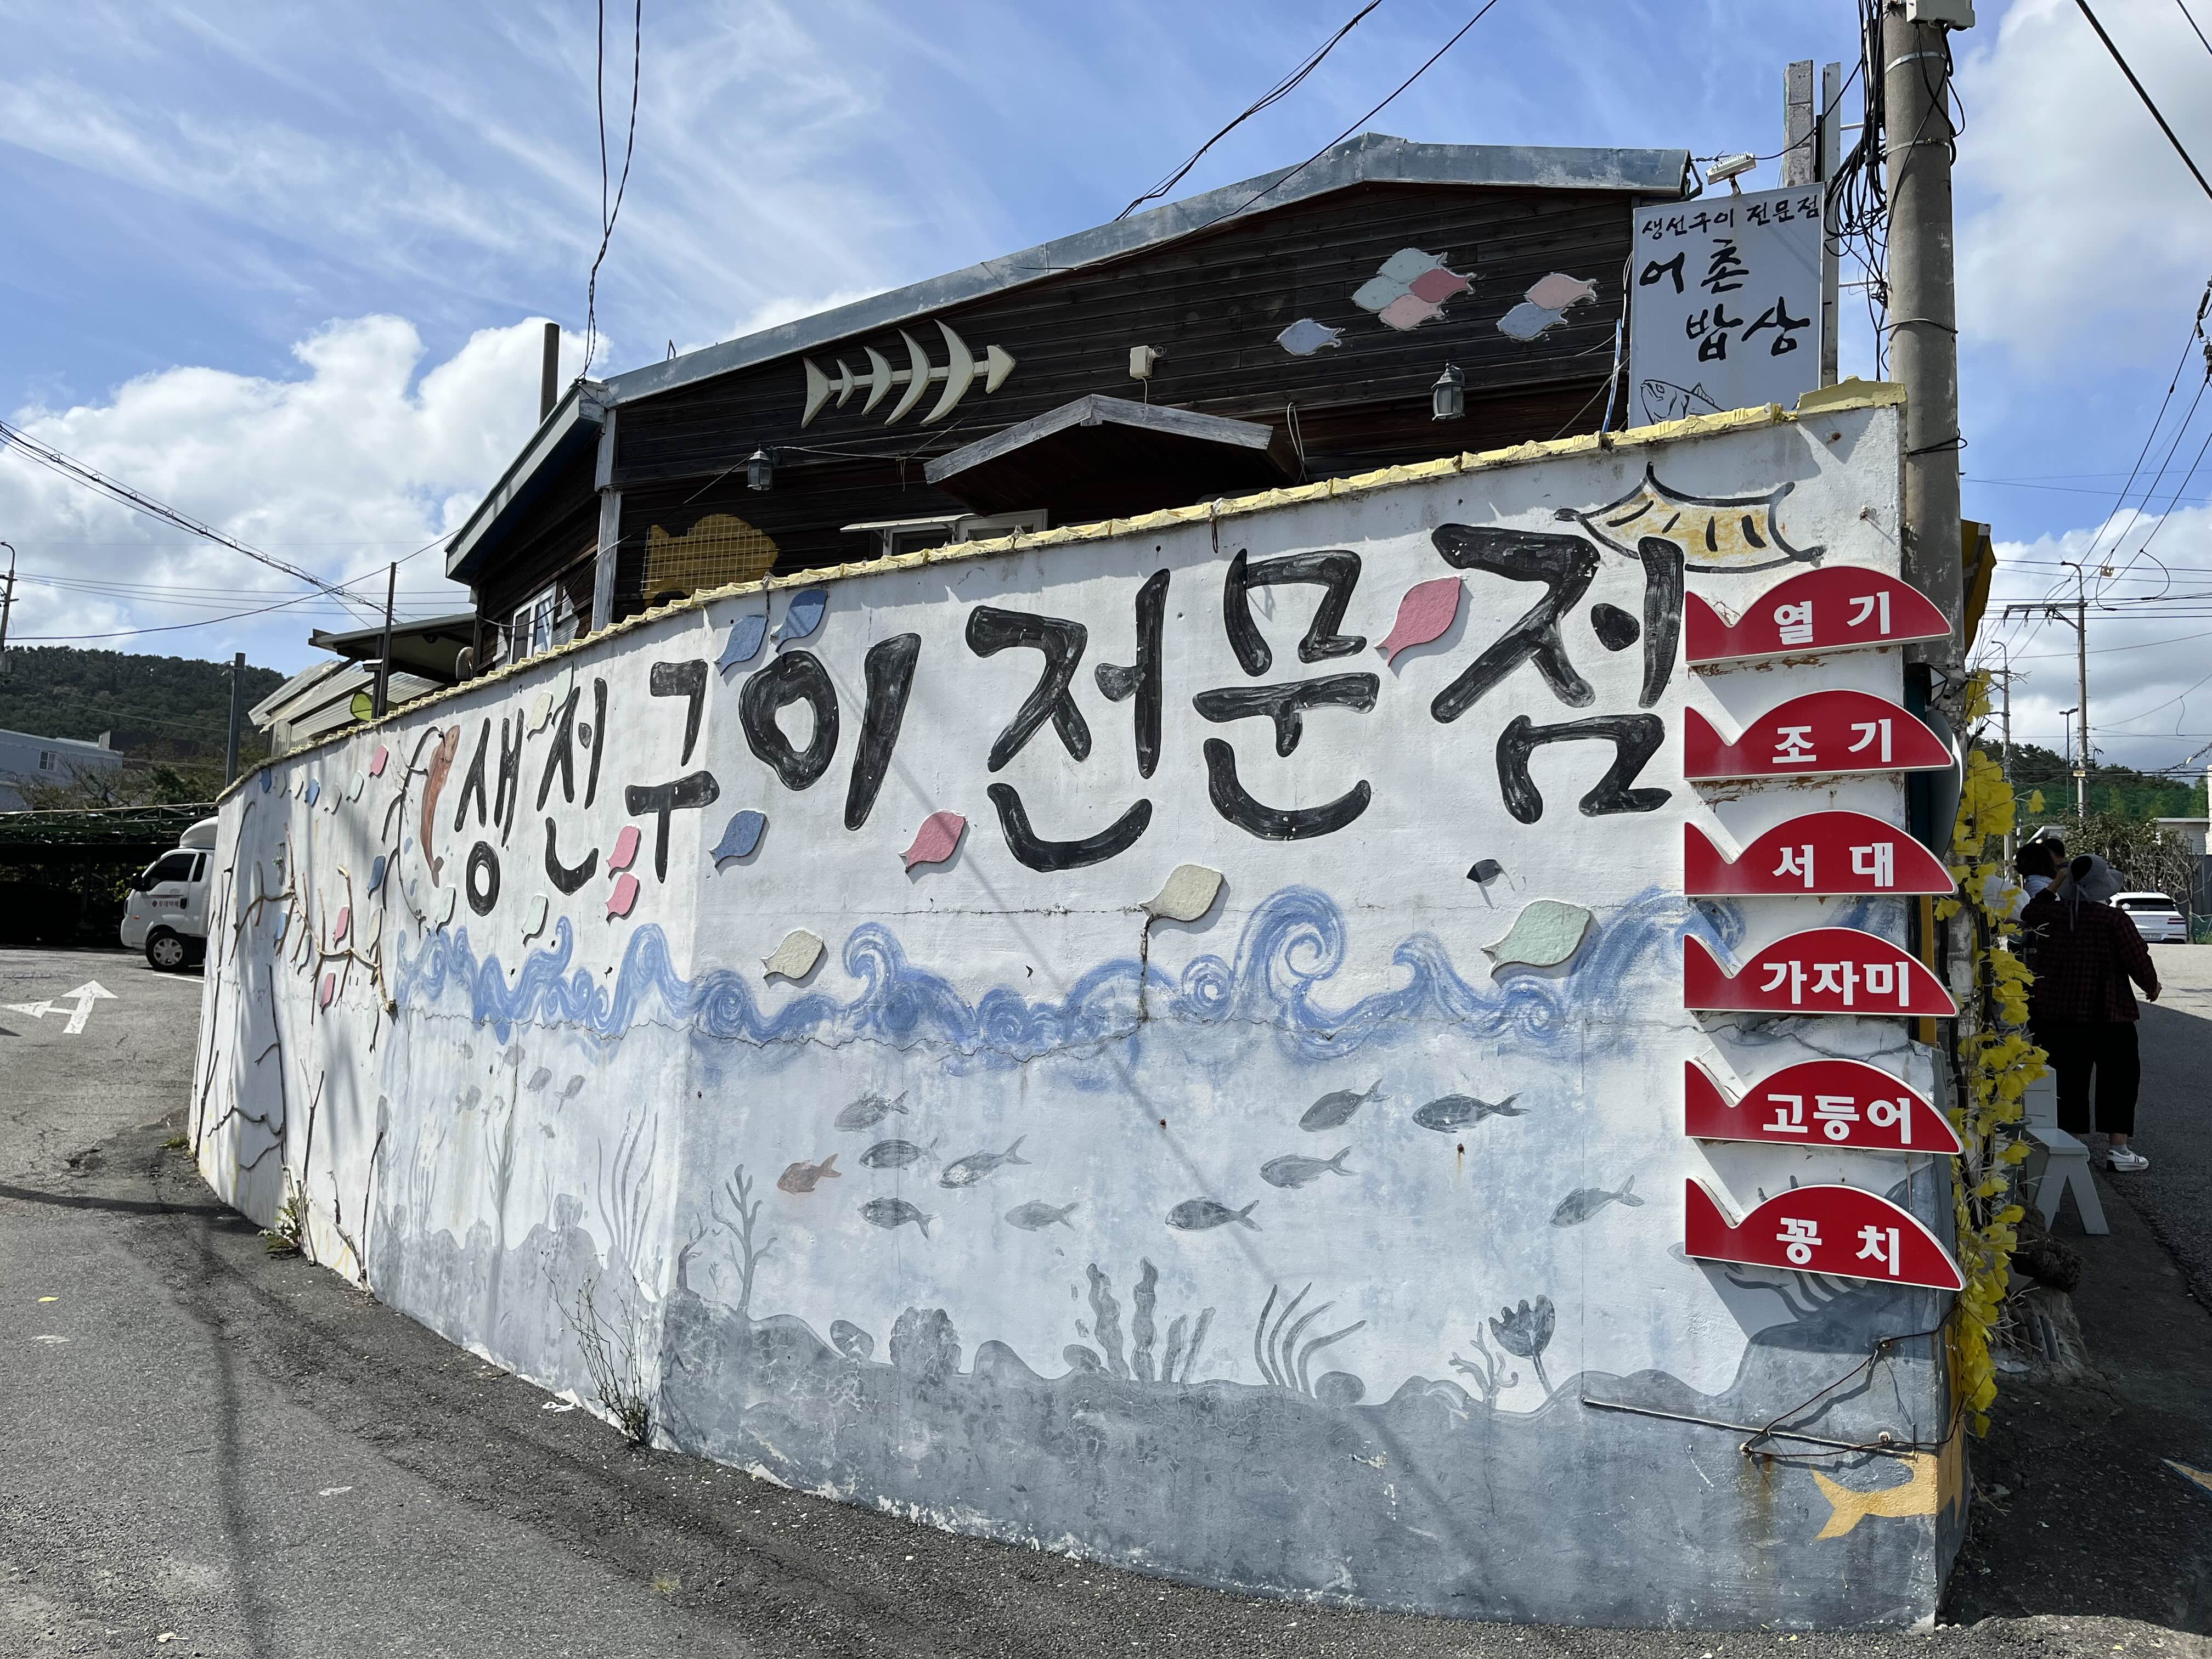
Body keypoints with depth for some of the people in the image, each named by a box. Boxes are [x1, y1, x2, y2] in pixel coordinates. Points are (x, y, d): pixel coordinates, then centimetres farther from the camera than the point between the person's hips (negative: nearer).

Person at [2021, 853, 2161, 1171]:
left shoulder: (2052, 914, -1)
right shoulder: (2113, 920, -14)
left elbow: (2028, 914, 22)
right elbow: (2138, 959, -10)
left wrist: (2056, 886, 27)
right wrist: (2152, 986, 10)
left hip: (2058, 1014, 4)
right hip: (2108, 1014, -4)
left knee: (2069, 1080, 10)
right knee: (2119, 1079, 7)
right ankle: (2119, 1149, 5)